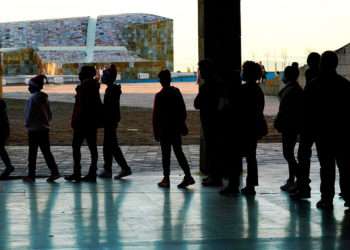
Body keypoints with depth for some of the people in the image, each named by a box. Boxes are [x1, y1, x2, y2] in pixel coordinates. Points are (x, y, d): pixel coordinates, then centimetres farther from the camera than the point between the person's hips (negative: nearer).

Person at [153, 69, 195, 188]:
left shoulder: (160, 96, -14)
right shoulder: (177, 92, 2)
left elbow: (156, 116, -12)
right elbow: (183, 111, 8)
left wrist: (156, 132, -7)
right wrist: (182, 126, 17)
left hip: (164, 130, -5)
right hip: (176, 129, 5)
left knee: (166, 154, 2)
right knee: (179, 152, 10)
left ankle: (166, 179, 5)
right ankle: (188, 176, 3)